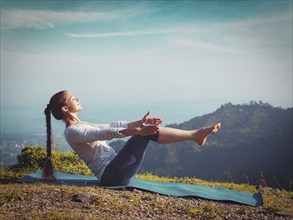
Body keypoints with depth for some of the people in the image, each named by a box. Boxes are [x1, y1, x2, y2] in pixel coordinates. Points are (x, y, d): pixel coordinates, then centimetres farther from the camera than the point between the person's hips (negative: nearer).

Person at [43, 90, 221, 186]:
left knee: (148, 131, -2)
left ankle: (194, 135, -6)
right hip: (111, 176, -9)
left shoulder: (82, 126, 20)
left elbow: (112, 126, 16)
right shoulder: (72, 131, -10)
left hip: (113, 173, 9)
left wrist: (138, 123, 5)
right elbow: (105, 134, -25)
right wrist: (137, 131, -36)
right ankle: (194, 135, -12)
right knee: (146, 133, -18)